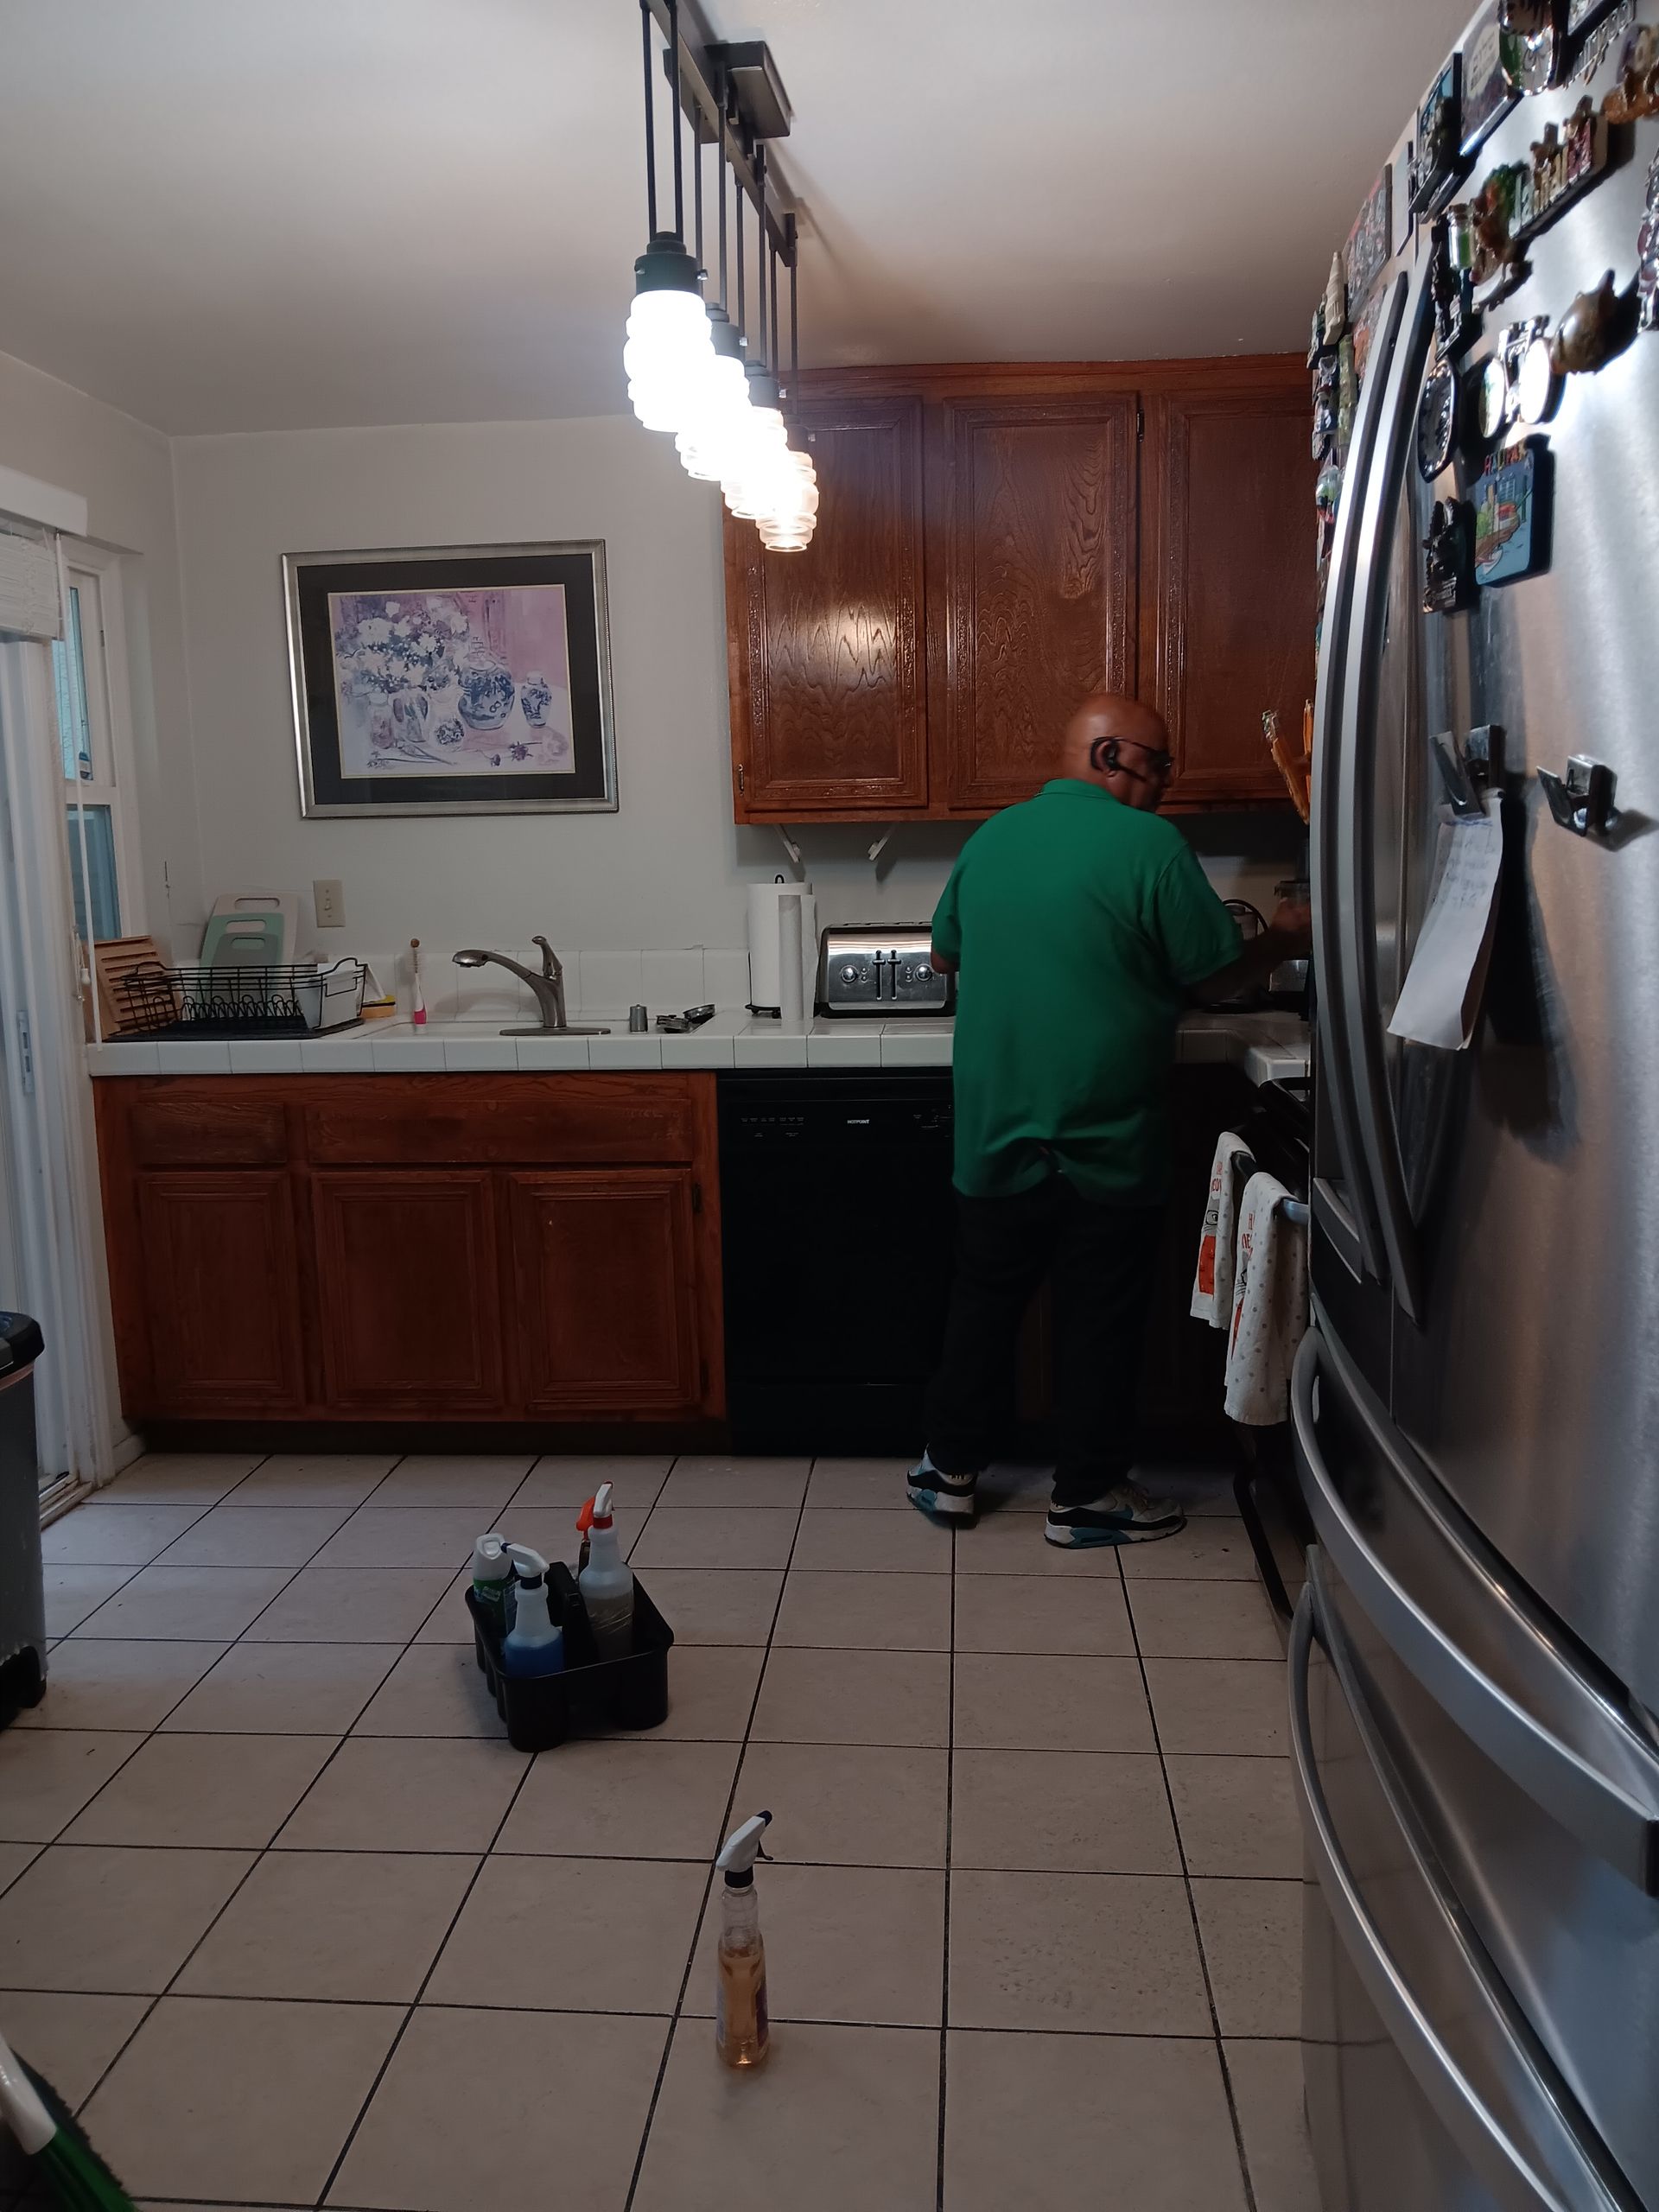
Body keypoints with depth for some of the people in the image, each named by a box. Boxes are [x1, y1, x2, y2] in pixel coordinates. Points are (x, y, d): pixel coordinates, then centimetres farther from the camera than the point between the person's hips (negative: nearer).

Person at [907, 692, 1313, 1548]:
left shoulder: (990, 837, 6)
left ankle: (950, 1470, 27)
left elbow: (945, 955, 17)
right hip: (1105, 1147, -5)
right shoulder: (1149, 844, -12)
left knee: (984, 1302, 17)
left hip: (995, 1135, 5)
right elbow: (1211, 976, -7)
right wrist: (1281, 941, 12)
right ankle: (1086, 1497, 20)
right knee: (1100, 1320, 9)